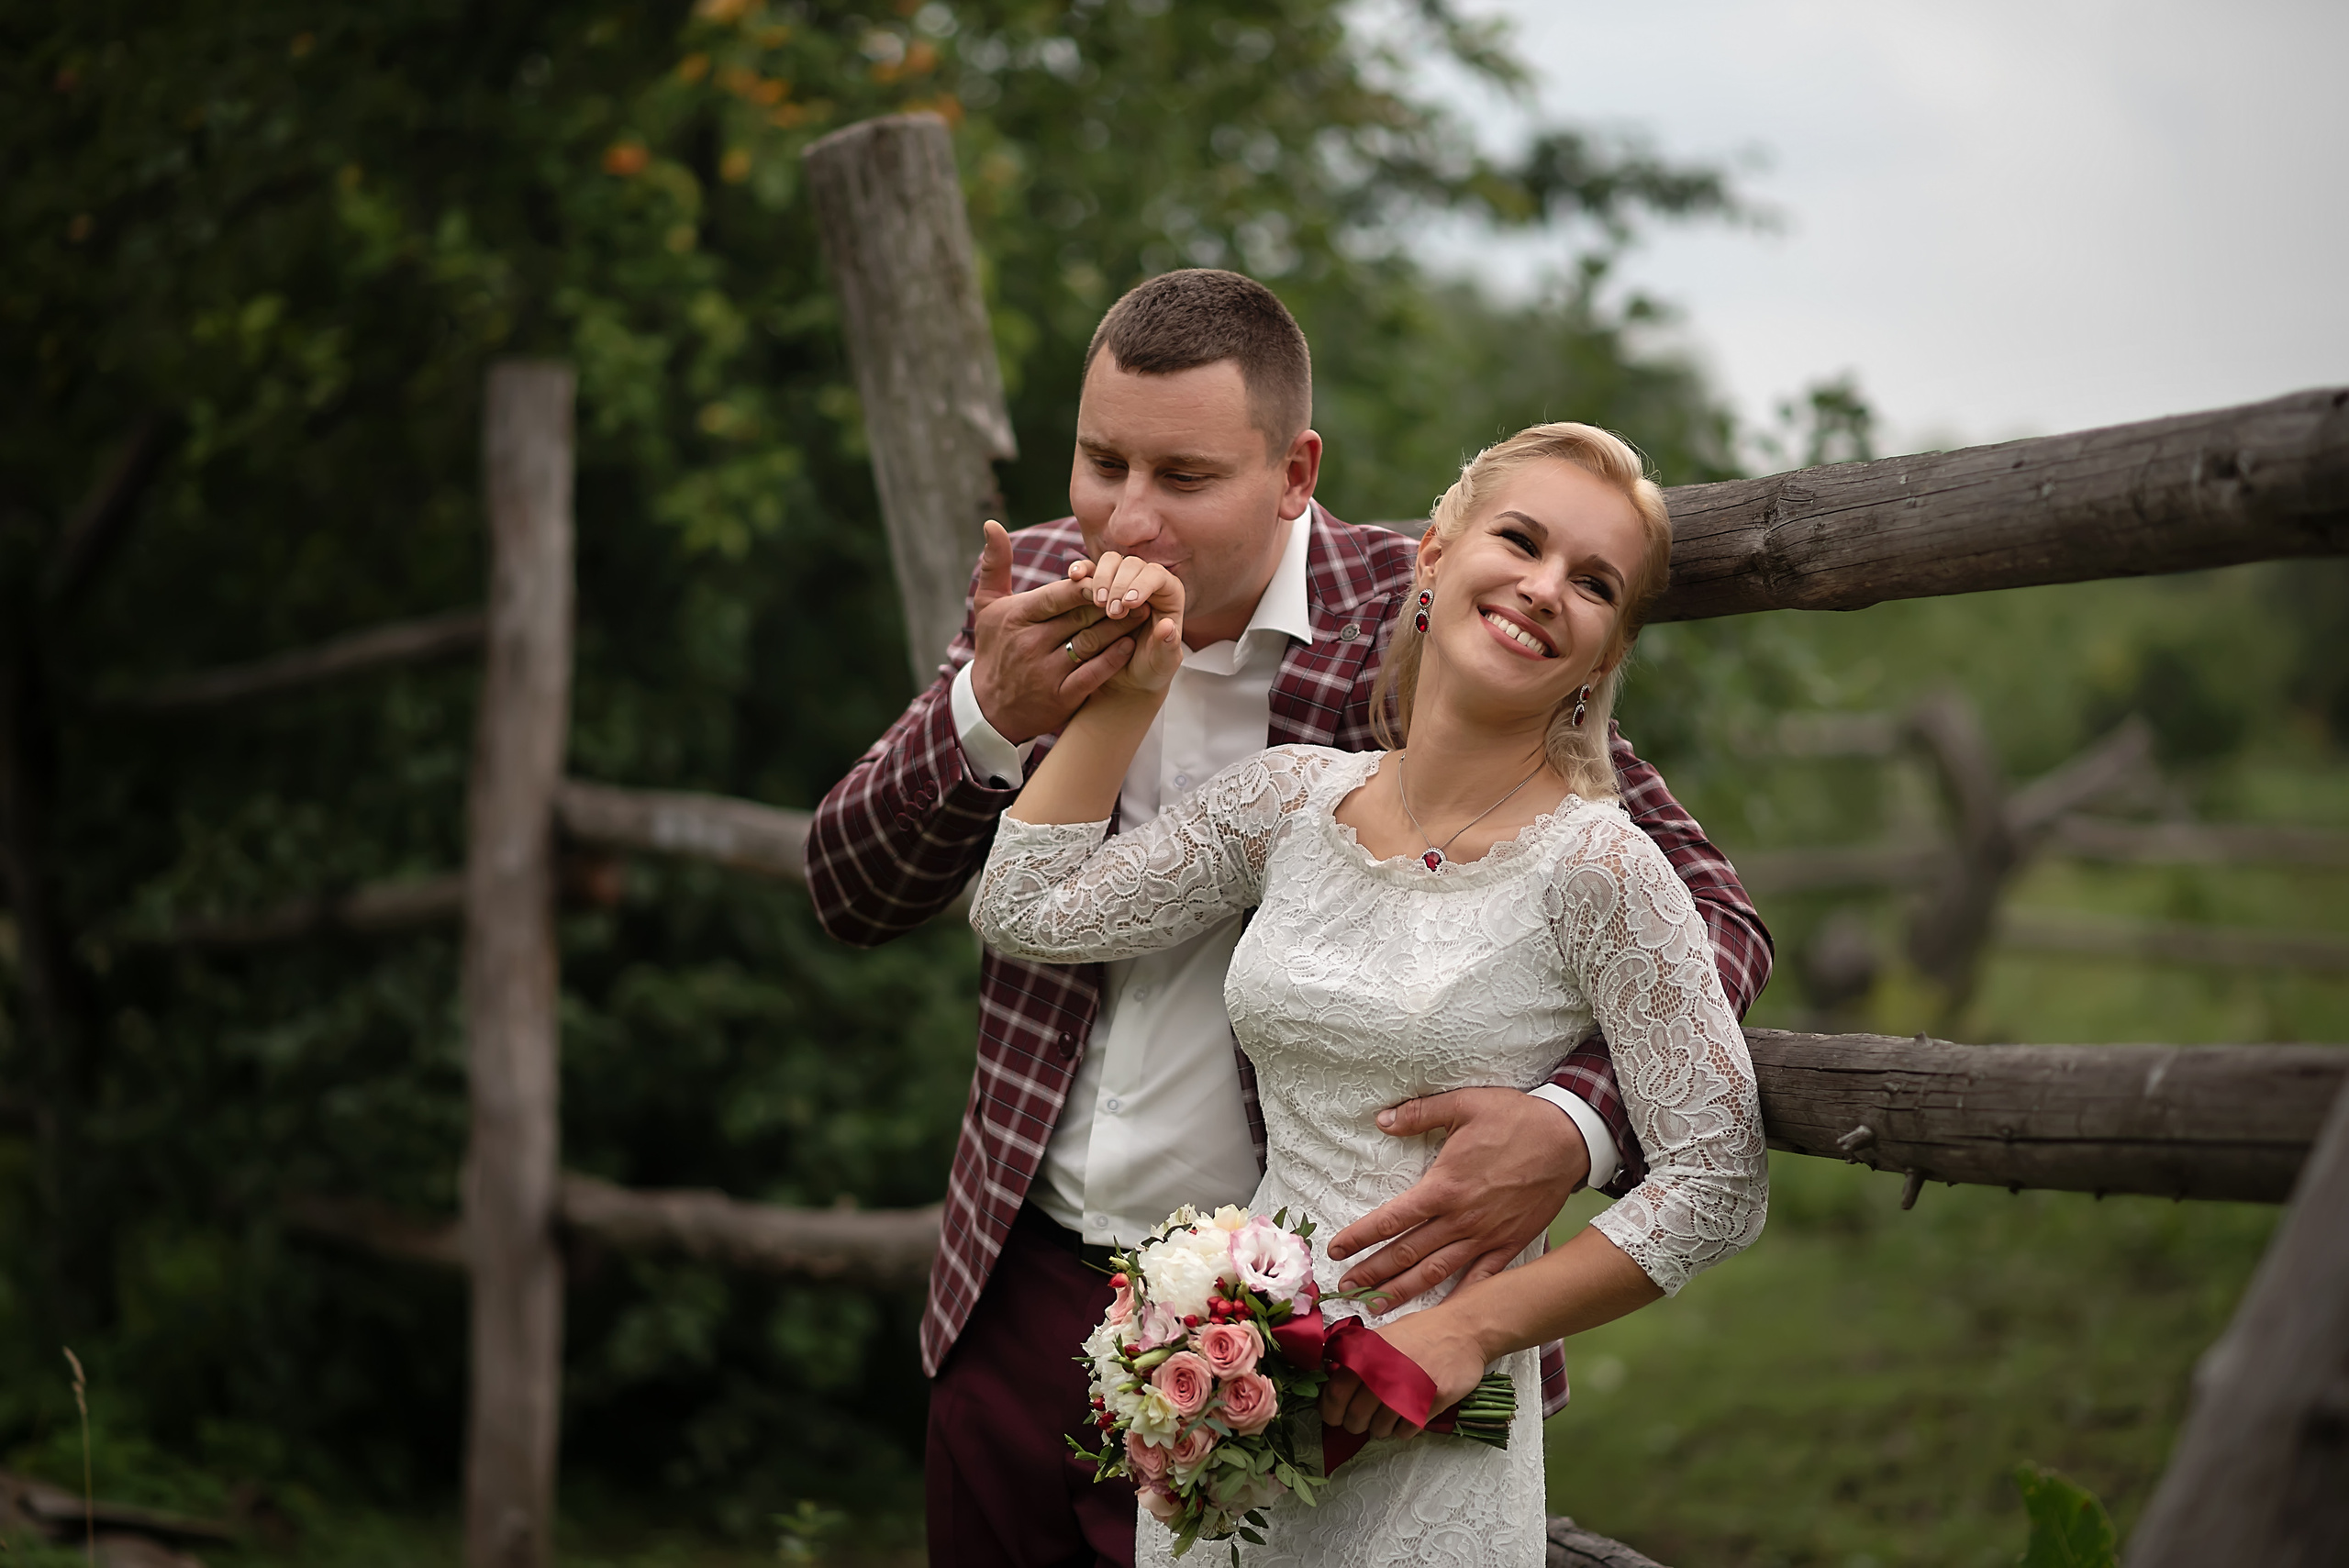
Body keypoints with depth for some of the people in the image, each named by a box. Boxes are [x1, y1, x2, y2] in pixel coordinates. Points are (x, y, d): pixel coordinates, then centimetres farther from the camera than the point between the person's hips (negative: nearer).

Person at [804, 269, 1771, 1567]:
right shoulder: (1040, 598, 0)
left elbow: (1706, 914, -12)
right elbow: (847, 901, 3)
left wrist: (1573, 1127, -32)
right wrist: (989, 715, -17)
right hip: (1018, 1303, 5)